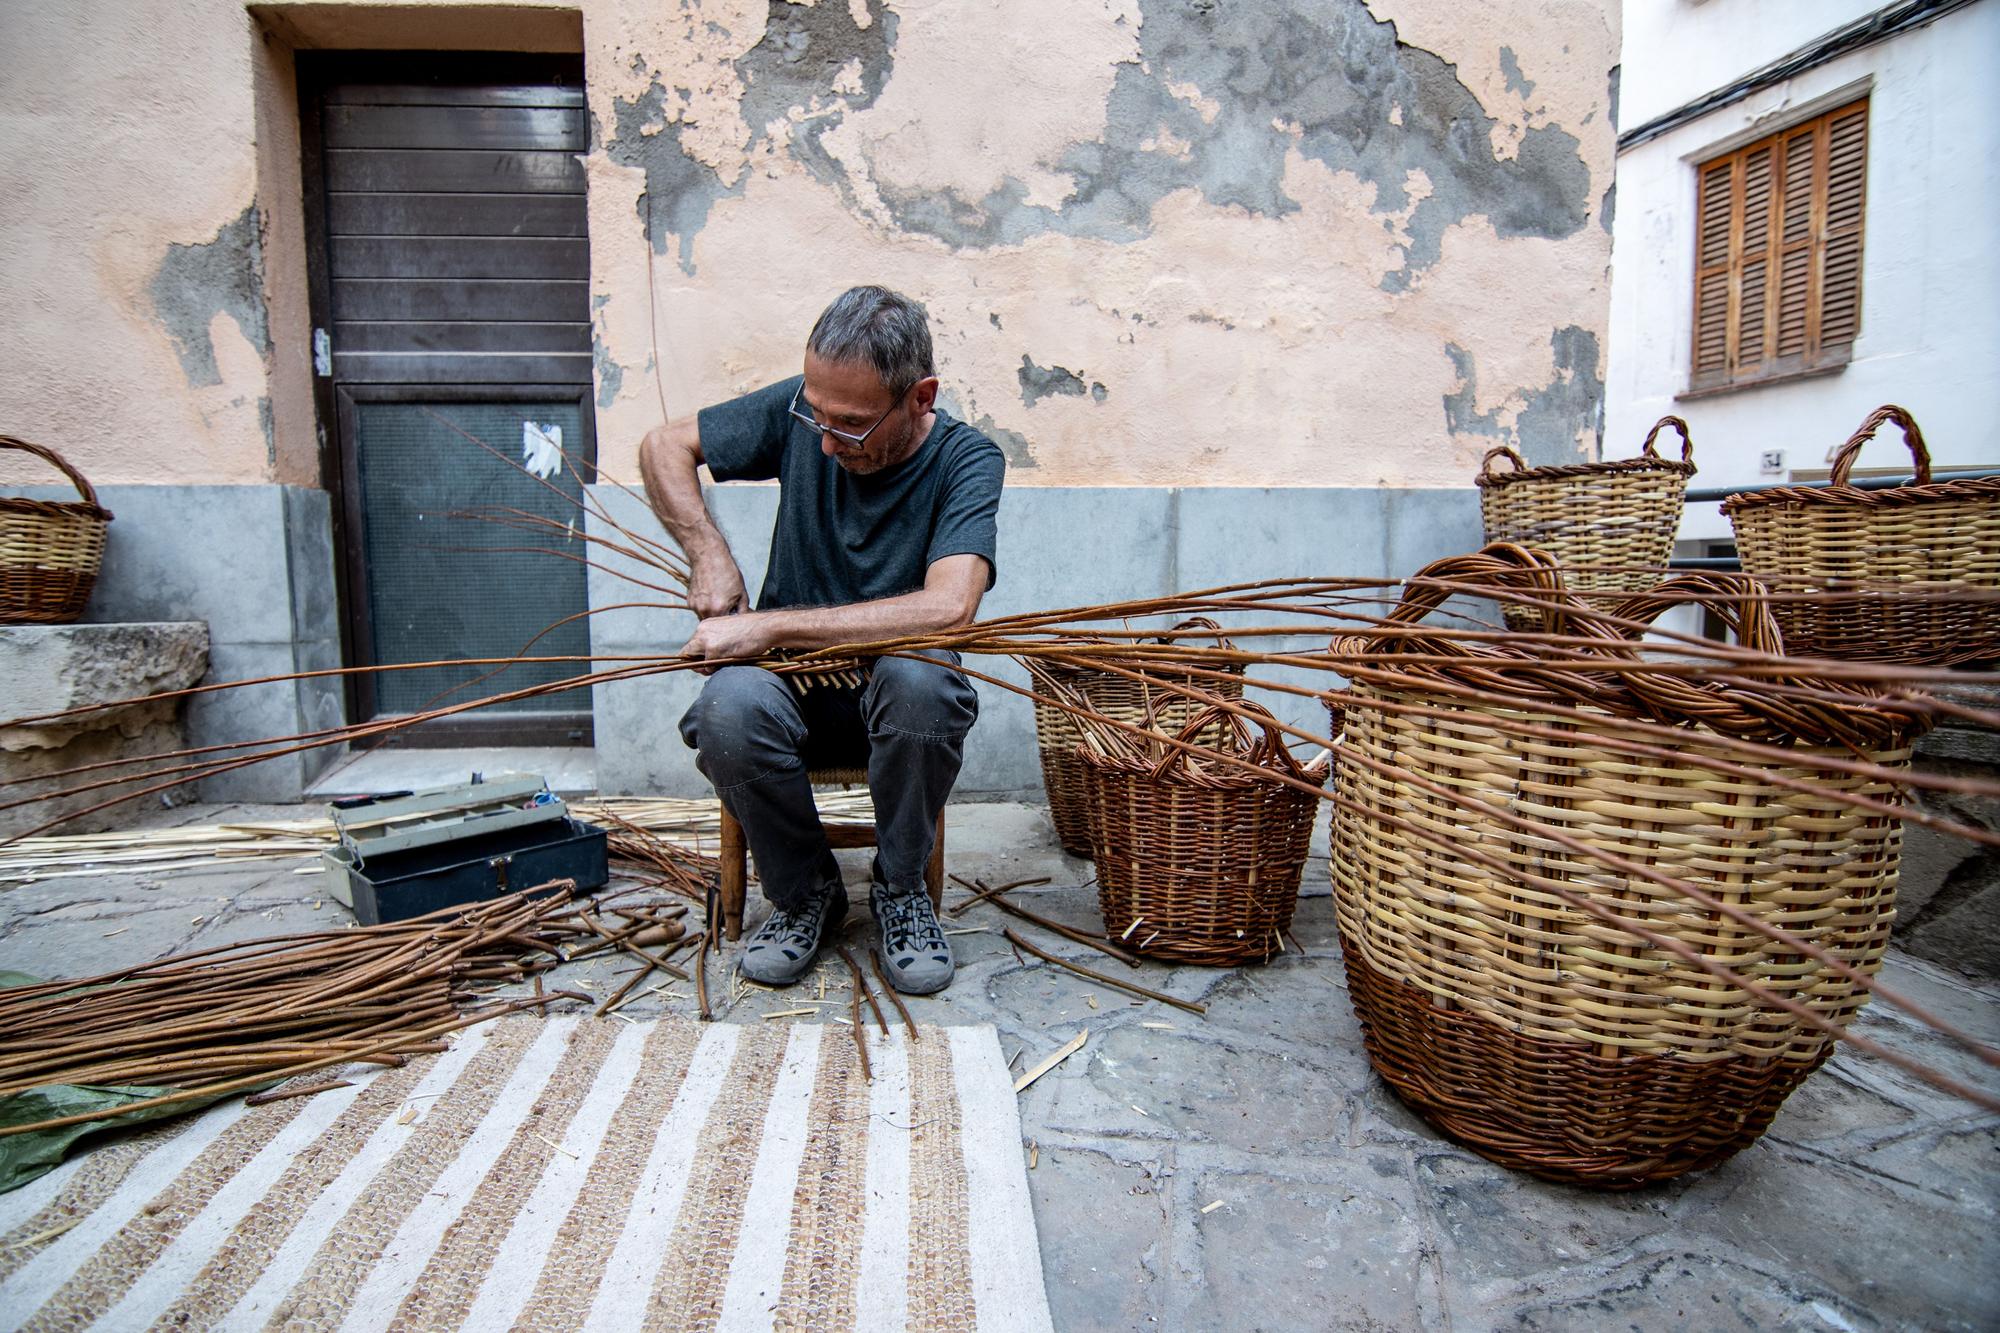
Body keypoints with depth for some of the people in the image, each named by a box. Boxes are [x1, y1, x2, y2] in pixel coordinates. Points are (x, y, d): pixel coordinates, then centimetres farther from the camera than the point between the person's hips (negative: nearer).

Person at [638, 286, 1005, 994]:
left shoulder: (965, 459, -14)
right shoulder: (801, 411, -3)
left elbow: (948, 607, -31)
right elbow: (665, 445, 9)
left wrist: (770, 626, -28)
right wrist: (709, 556, -8)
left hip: (893, 687, -2)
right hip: (793, 684, 2)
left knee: (919, 677, -37)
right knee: (730, 706, -32)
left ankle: (899, 886, -7)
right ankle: (805, 892, -2)